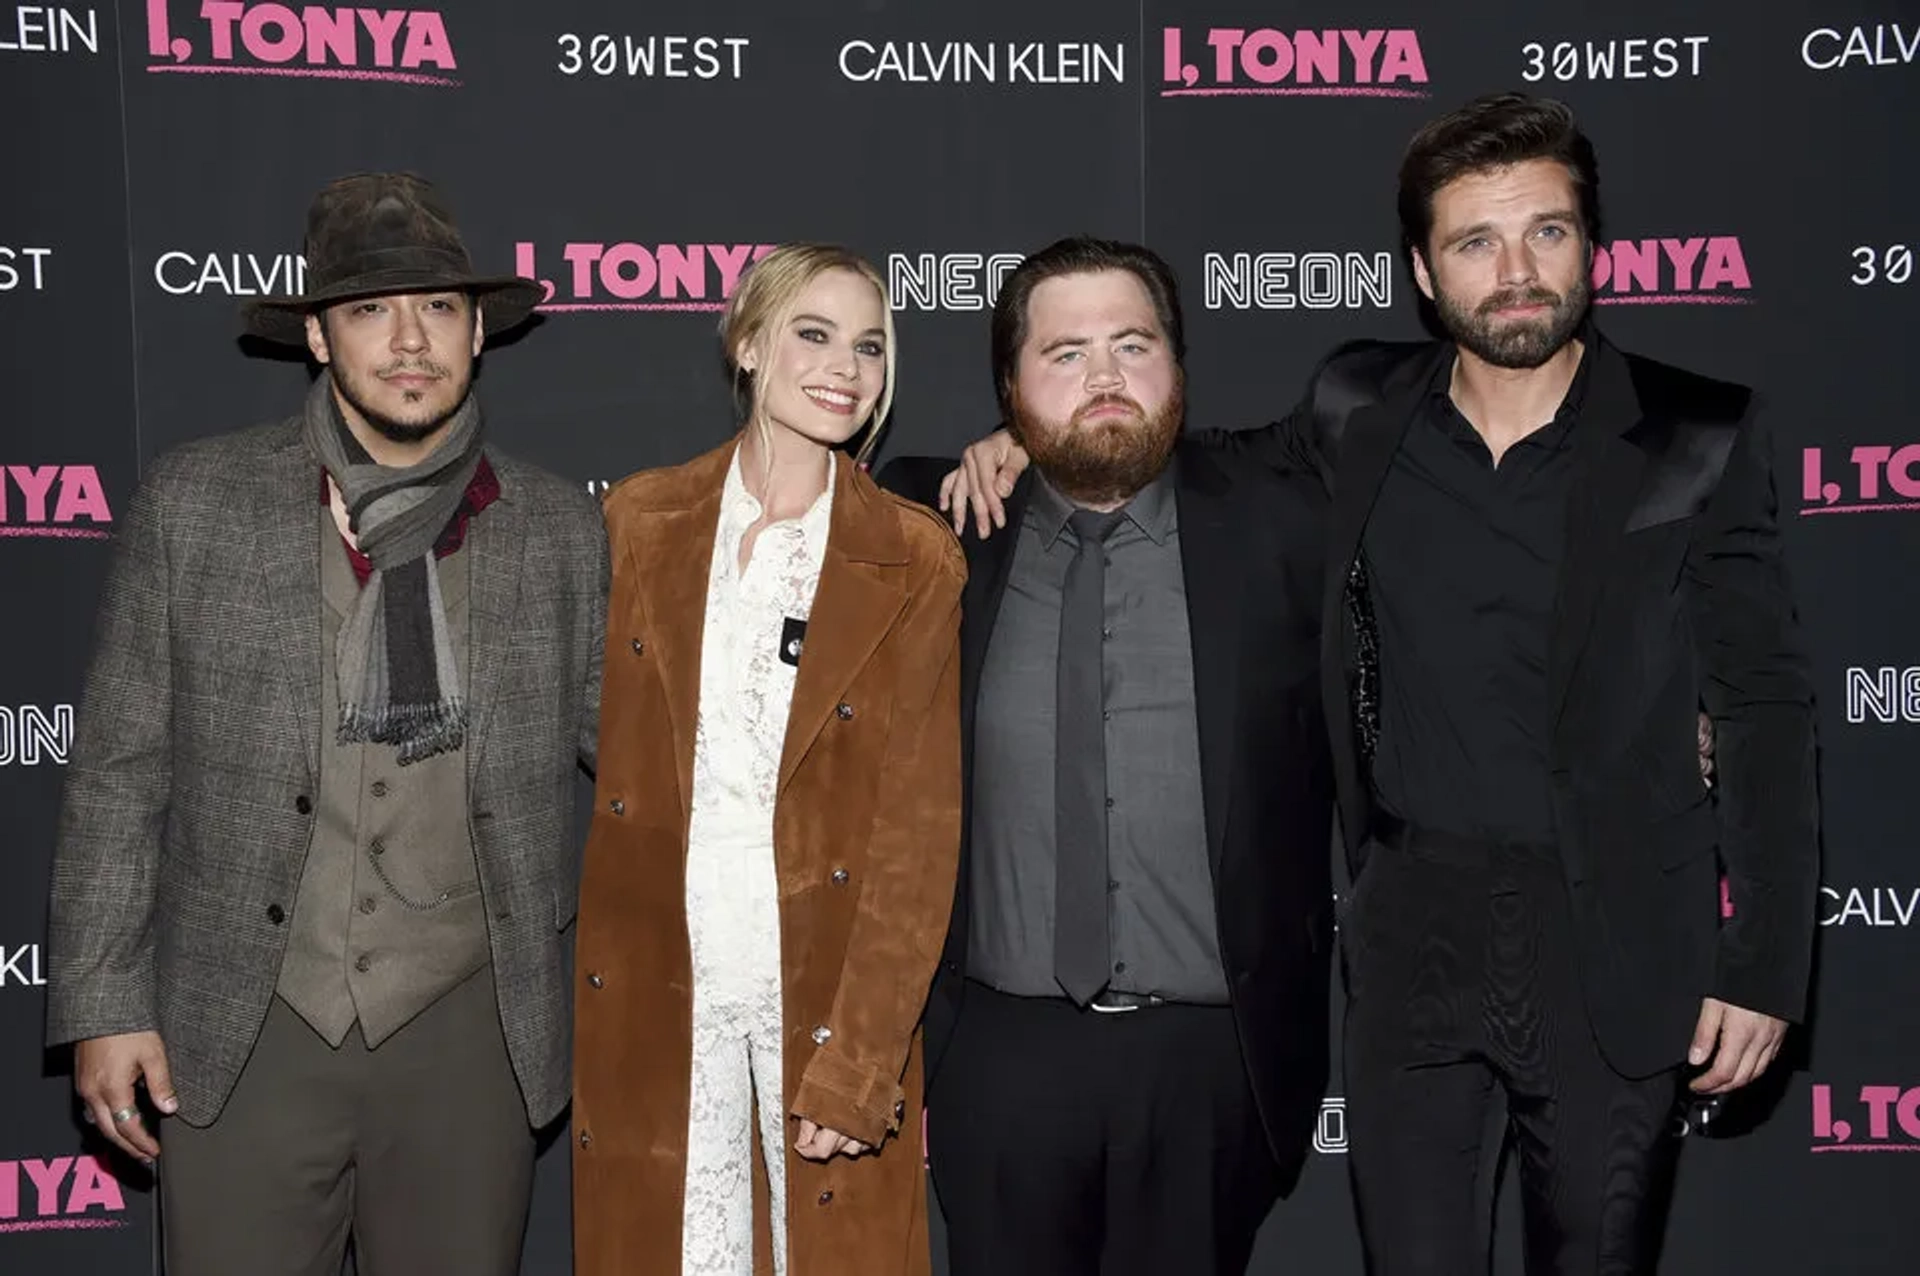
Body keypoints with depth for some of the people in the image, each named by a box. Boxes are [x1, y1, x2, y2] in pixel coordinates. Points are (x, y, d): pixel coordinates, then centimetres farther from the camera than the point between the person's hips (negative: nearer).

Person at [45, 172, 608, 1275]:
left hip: (469, 1027, 1)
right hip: (243, 1029, -1)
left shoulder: (561, 529, 1)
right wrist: (104, 1002, -1)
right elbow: (120, 768, 1)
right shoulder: (194, 504, -2)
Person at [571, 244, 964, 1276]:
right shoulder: (640, 518, 3)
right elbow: (595, 751, 9)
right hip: (653, 987, 2)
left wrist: (858, 1066, -13)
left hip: (828, 987, -1)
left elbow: (919, 833, -7)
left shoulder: (917, 563, -4)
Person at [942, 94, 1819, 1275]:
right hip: (1415, 931, 2)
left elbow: (1766, 705, -3)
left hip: (1617, 946, -1)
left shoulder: (1698, 438, -6)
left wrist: (1764, 966, -6)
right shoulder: (1361, 414, 0)